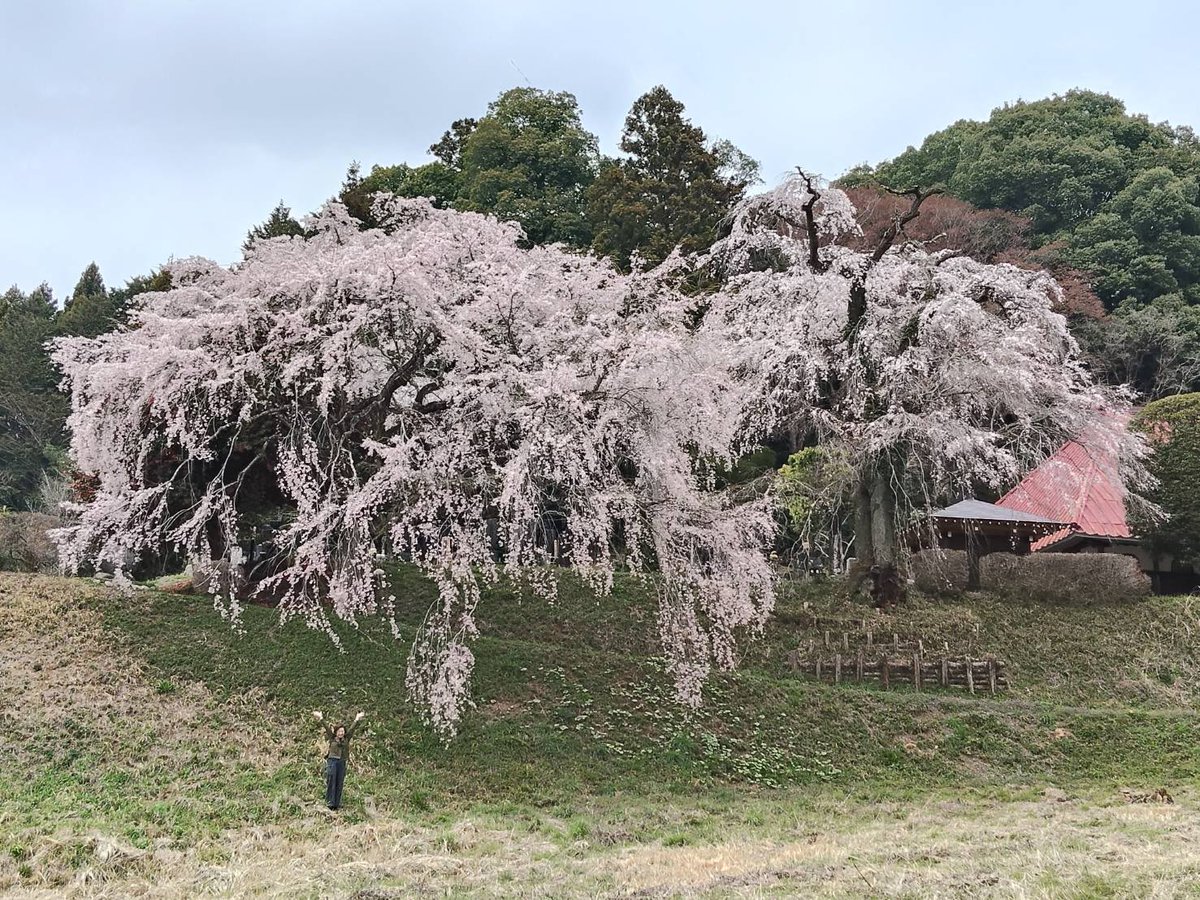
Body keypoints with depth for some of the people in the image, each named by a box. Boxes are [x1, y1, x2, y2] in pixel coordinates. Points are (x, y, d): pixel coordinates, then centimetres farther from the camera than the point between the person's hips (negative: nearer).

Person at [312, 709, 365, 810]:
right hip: (332, 761, -3)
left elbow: (351, 729, 13)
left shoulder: (346, 739, 13)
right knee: (331, 782, -4)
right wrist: (321, 718, -1)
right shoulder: (332, 739, 6)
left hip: (342, 762, 3)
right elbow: (327, 728, 2)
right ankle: (330, 803, -2)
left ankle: (337, 803, 7)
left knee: (339, 783, 3)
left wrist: (357, 720, 10)